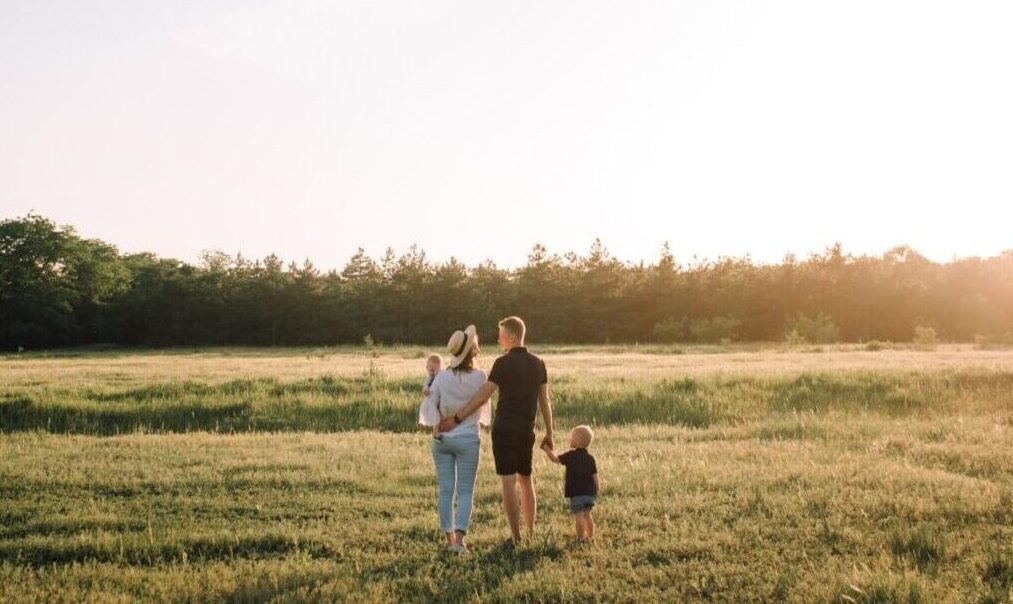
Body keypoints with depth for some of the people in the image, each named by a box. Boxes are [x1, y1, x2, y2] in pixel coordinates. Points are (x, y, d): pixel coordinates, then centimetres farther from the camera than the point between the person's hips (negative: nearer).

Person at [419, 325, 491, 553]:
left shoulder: (442, 377, -3)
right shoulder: (479, 377, -6)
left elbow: (429, 405, -8)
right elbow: (484, 410, 8)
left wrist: (437, 427, -4)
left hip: (442, 439, 2)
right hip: (468, 439, -2)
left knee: (445, 490, 9)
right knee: (465, 491, 2)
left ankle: (449, 538, 14)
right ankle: (459, 538, -9)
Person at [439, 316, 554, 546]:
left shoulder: (504, 363, -9)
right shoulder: (538, 364, 7)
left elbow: (482, 396, -13)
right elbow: (545, 401, 10)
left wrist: (457, 418, -10)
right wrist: (549, 433, 16)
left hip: (504, 430, -5)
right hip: (526, 432, 6)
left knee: (509, 482, -4)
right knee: (526, 481, 18)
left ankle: (515, 537, -5)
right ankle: (531, 533, 22)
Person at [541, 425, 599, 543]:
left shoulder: (571, 455, -8)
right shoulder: (590, 458, 6)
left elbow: (555, 458, -4)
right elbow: (595, 476, 5)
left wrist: (547, 449, 9)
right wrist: (596, 491, 14)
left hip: (576, 493, -5)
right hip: (589, 492, 6)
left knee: (578, 516, -2)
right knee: (587, 514, 17)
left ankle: (580, 537, -1)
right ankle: (590, 535, 21)